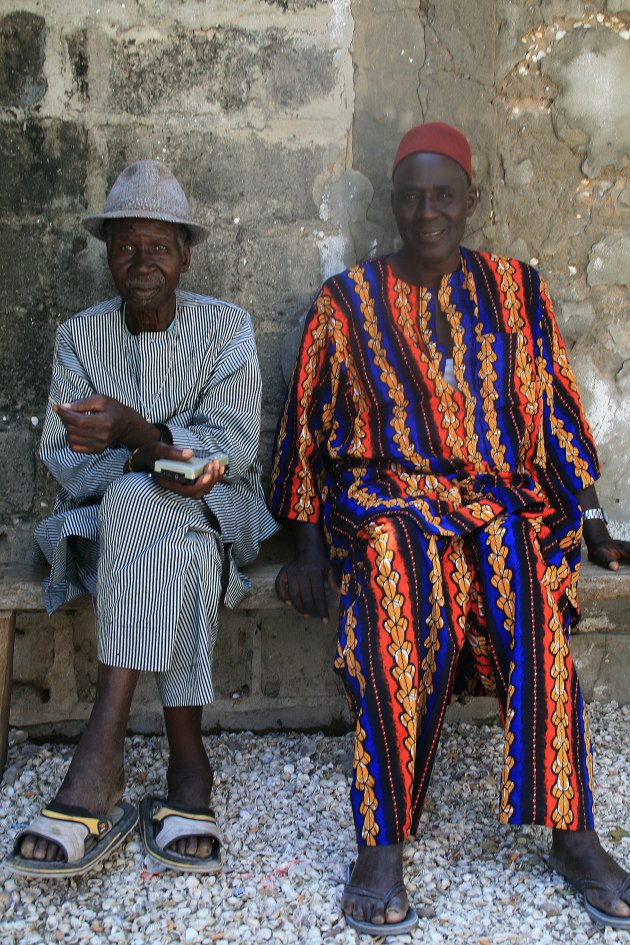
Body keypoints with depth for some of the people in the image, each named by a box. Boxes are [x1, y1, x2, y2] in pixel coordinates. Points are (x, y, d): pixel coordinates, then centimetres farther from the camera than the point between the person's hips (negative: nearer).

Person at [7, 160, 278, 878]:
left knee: (137, 505, -36)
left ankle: (102, 752, -35)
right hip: (106, 517, 1)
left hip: (209, 510, -1)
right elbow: (61, 457, -4)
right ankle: (186, 762, -31)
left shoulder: (226, 328, 1)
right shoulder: (80, 336, 7)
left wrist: (136, 429, -29)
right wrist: (148, 458, -24)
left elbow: (236, 443, -13)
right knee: (182, 554, -35)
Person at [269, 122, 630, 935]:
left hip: (501, 493, 2)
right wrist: (308, 551, 0)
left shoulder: (514, 290, 14)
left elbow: (555, 412, 15)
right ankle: (383, 840, -31)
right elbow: (308, 428, 8)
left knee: (521, 569, -33)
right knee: (397, 560, -36)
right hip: (385, 492, -1)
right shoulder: (348, 302, 9)